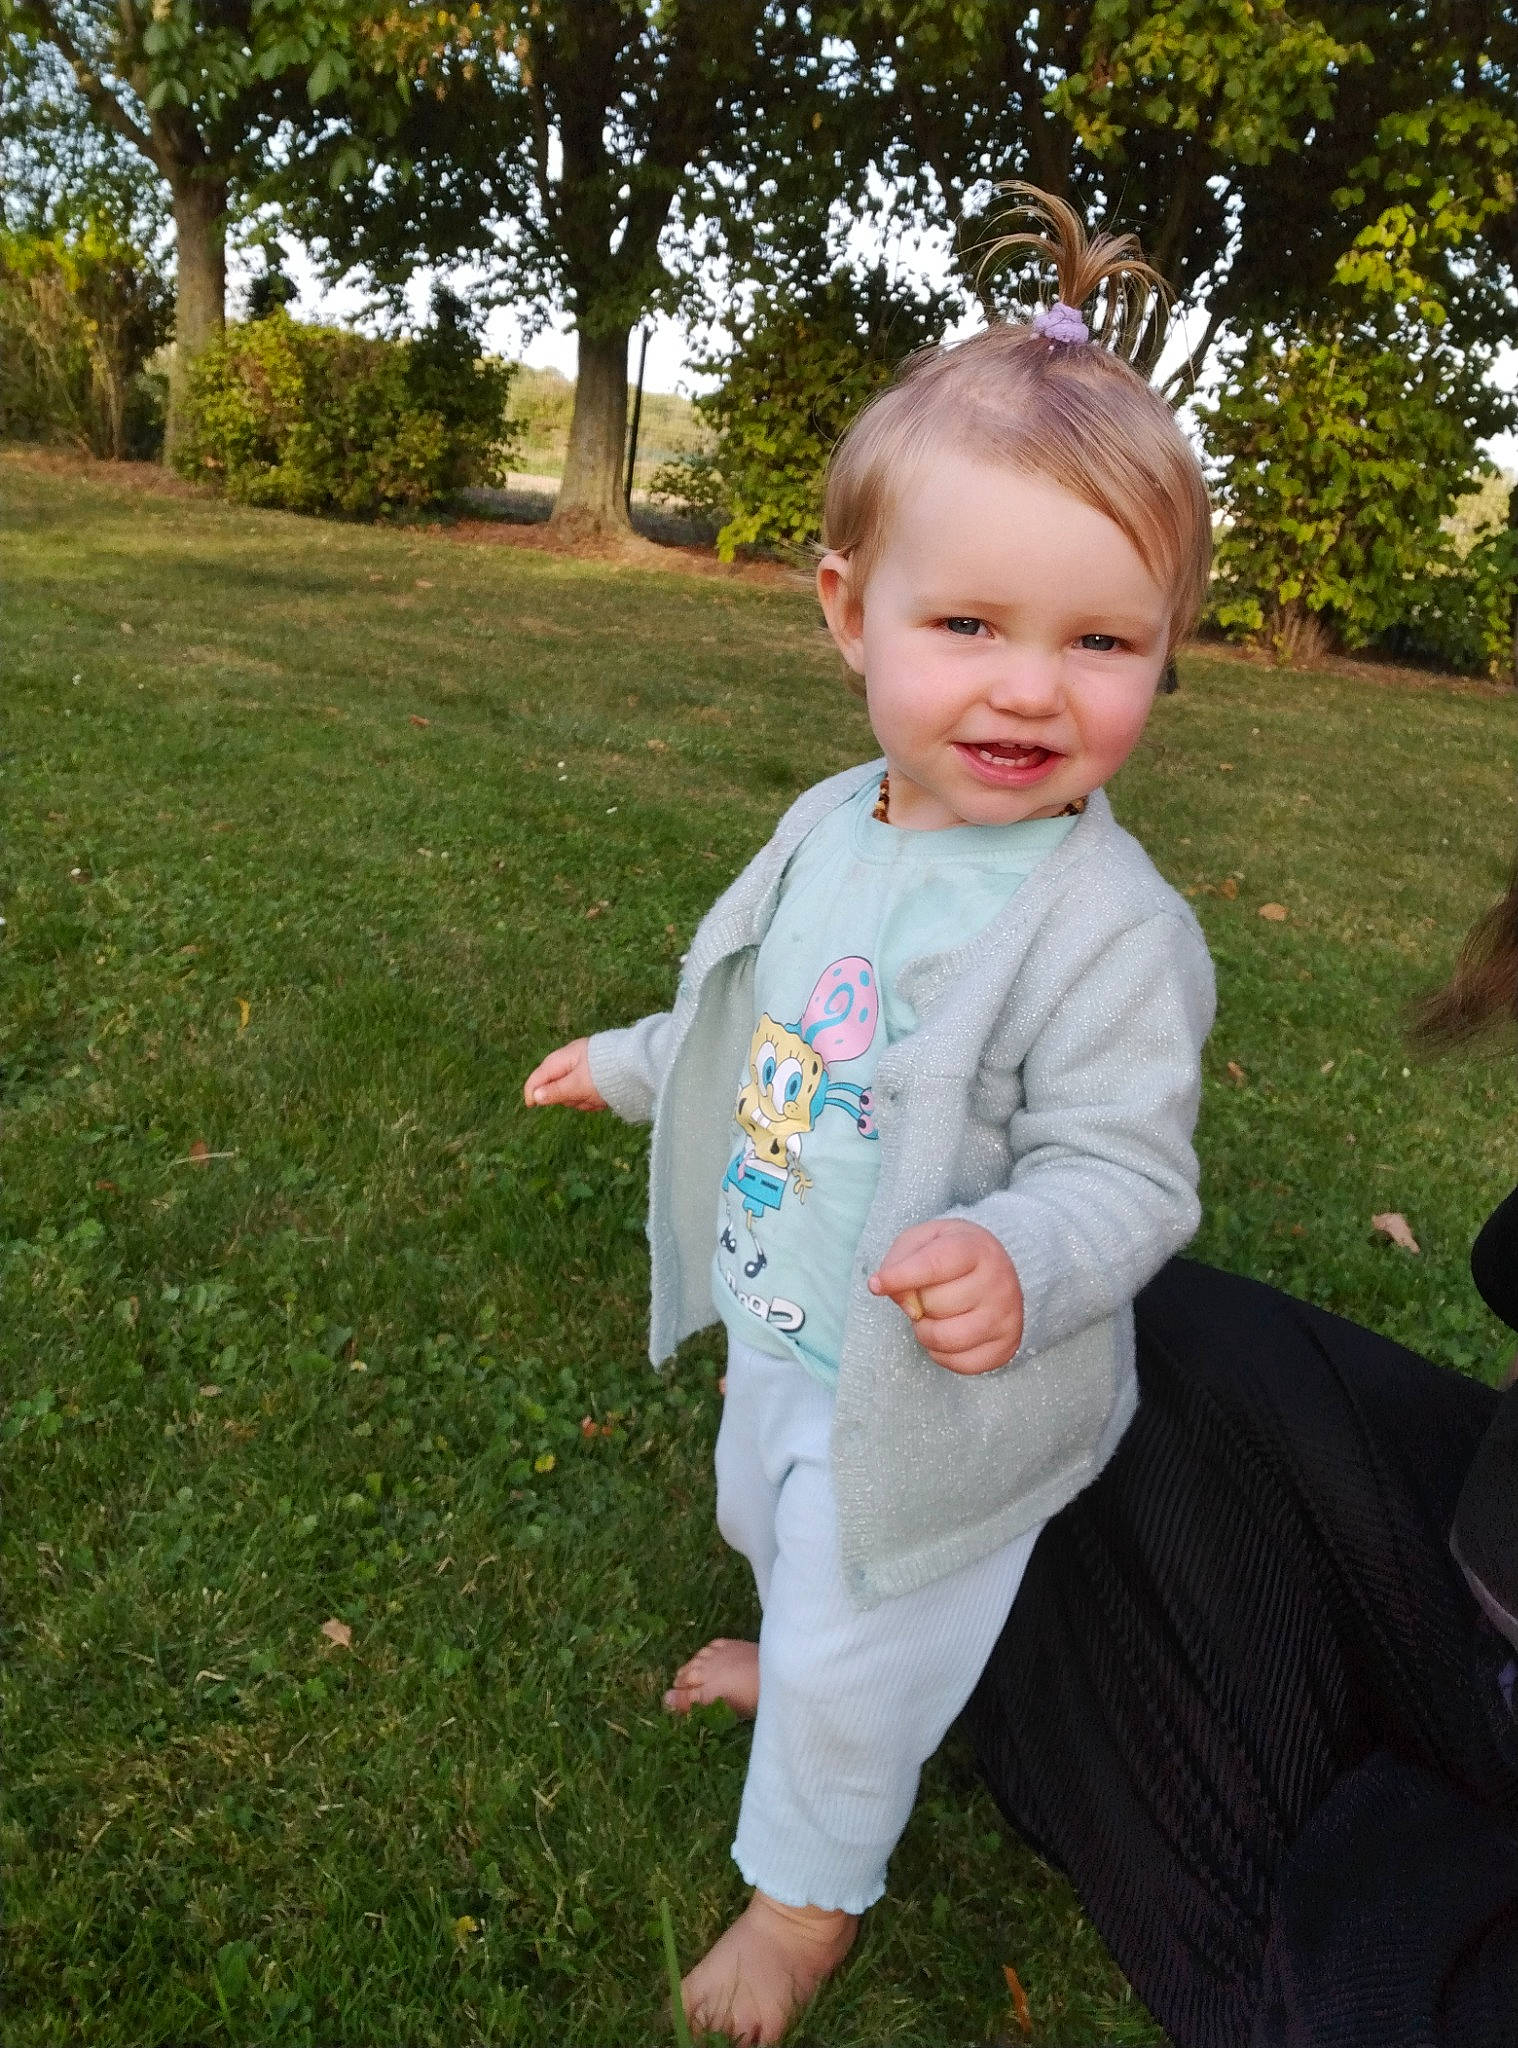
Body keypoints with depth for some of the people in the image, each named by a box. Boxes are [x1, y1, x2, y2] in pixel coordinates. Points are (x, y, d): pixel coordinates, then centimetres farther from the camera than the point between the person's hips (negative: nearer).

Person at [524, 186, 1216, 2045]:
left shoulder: (1106, 926, -31)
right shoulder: (831, 827, -8)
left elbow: (1125, 1169, -27)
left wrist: (1017, 1262, -47)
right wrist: (632, 1064, 20)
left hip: (936, 1395, -7)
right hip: (782, 1333, 7)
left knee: (859, 1664, 15)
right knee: (774, 1529, 34)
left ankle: (811, 1890, 47)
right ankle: (806, 1655, 69)